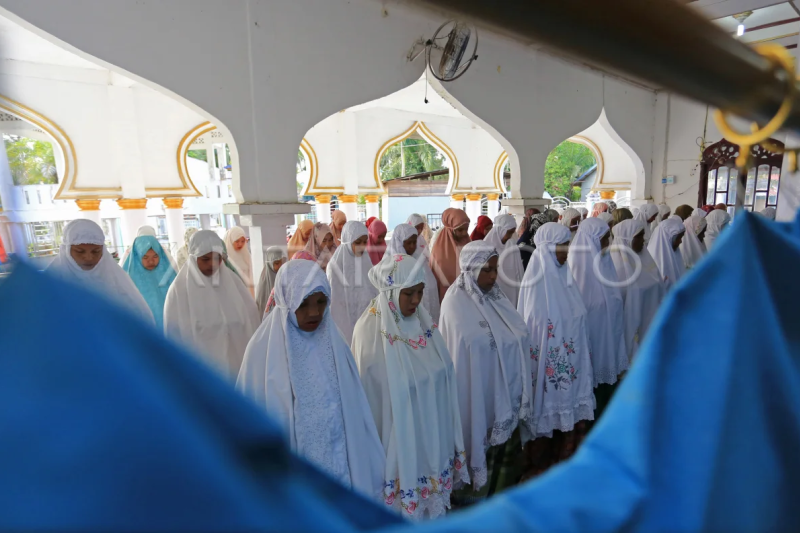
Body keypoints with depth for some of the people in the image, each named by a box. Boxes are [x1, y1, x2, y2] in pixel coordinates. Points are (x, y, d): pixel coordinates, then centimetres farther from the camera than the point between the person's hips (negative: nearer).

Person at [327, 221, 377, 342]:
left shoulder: (366, 261, 5)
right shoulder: (336, 265, -8)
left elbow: (374, 291, 8)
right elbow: (332, 297, -6)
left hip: (365, 316, 4)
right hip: (343, 318, -4)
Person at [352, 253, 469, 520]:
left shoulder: (423, 321, -4)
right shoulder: (371, 331, -22)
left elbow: (444, 374, 6)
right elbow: (370, 395, -13)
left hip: (432, 430, 5)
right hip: (399, 434, -5)